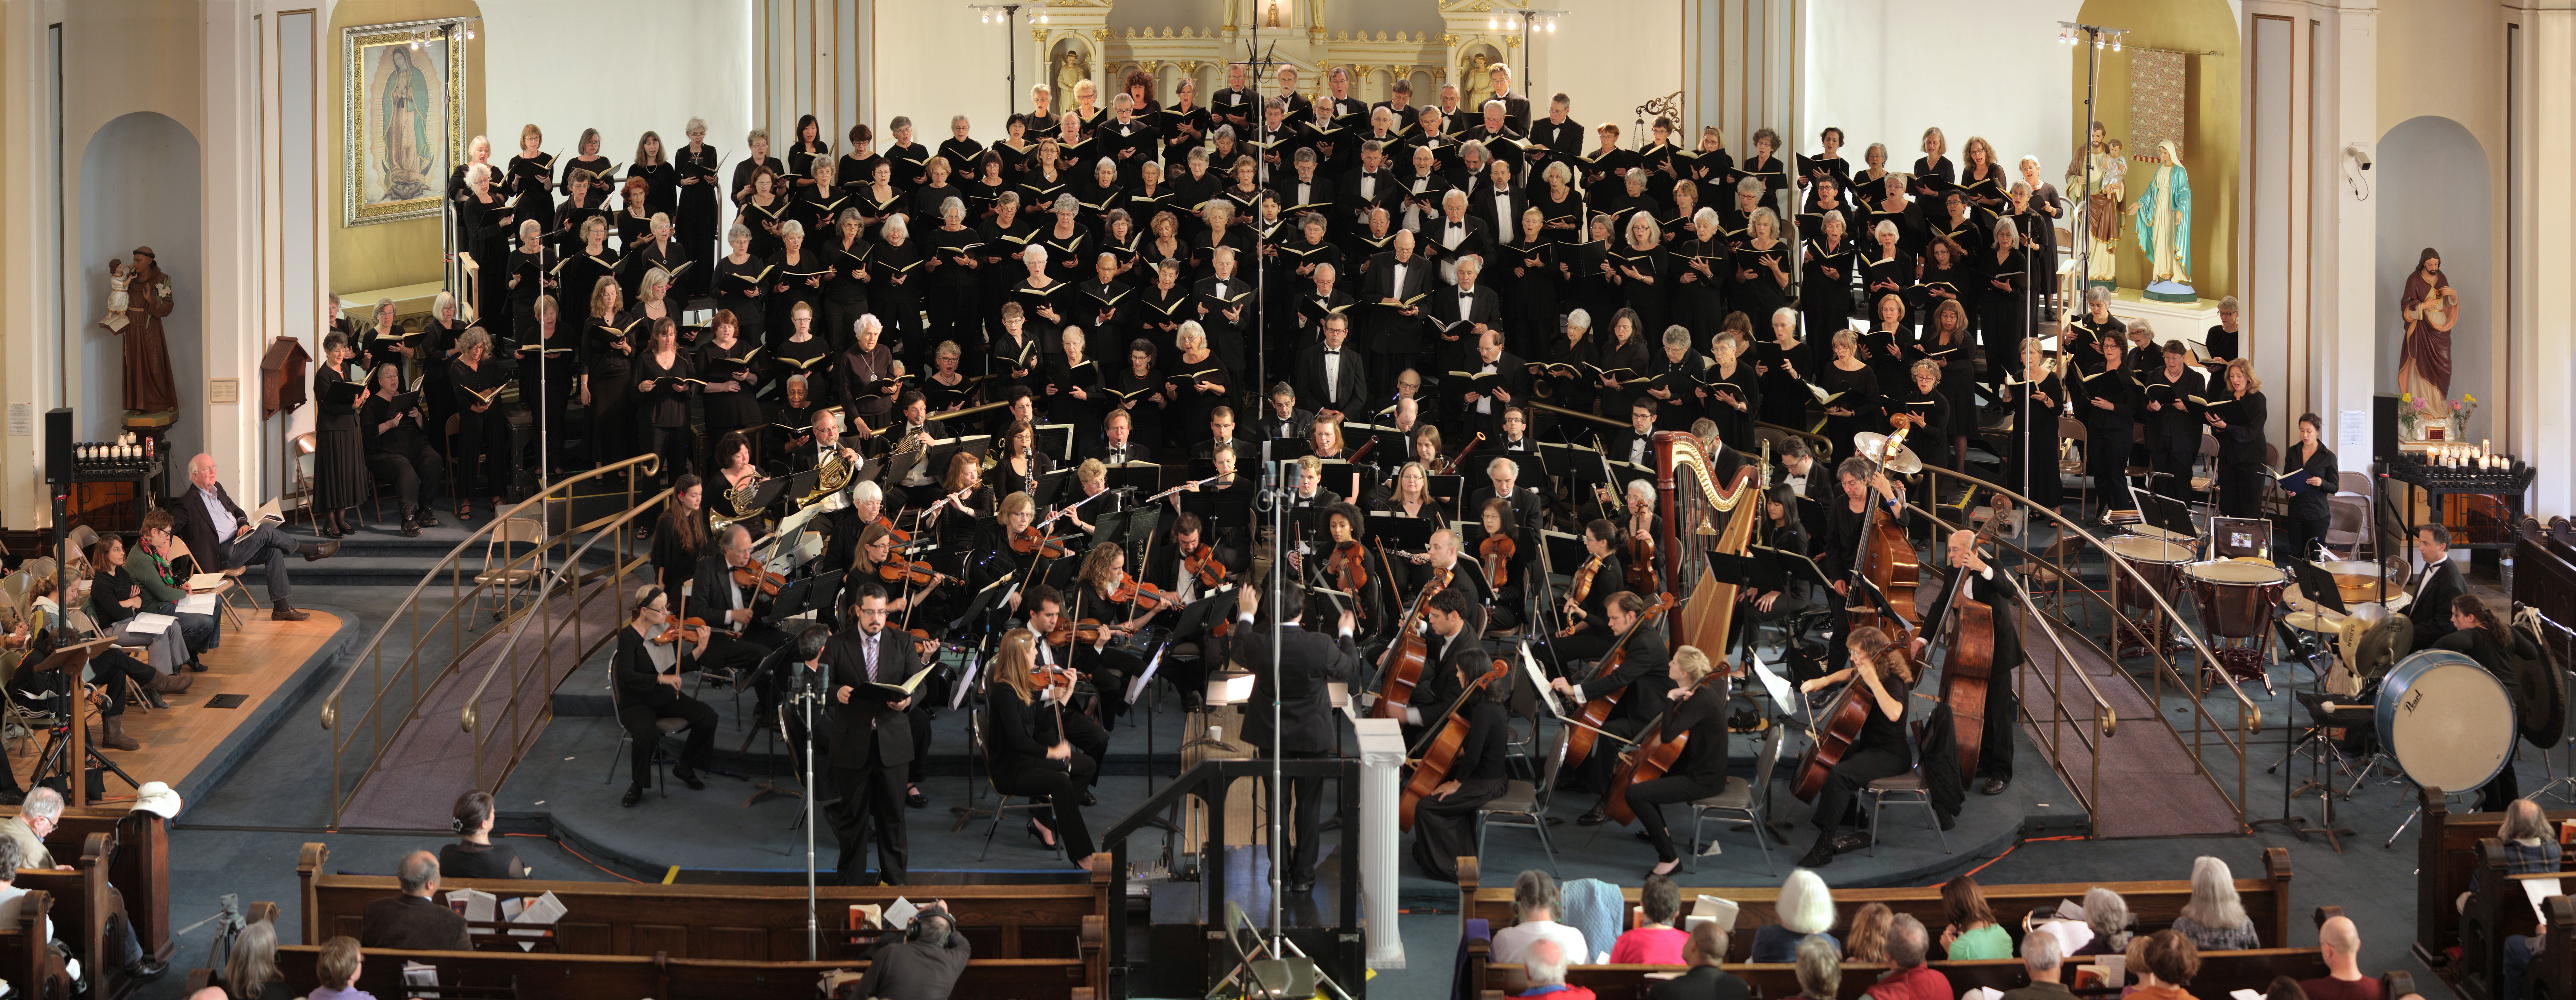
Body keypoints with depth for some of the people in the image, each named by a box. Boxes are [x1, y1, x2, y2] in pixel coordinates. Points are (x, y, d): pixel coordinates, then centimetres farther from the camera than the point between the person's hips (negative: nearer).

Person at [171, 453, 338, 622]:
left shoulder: (217, 488, 16)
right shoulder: (186, 503, -11)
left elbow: (237, 511, 24)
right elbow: (168, 529, -16)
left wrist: (244, 524, 4)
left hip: (237, 546, 8)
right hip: (221, 556, -8)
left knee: (274, 551, -14)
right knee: (266, 530, -22)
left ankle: (281, 608, -13)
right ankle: (310, 551, -4)